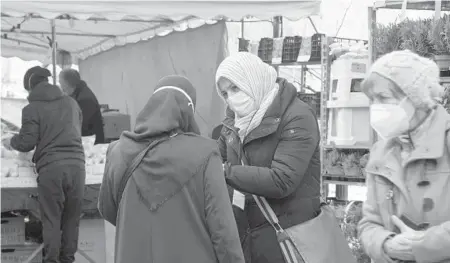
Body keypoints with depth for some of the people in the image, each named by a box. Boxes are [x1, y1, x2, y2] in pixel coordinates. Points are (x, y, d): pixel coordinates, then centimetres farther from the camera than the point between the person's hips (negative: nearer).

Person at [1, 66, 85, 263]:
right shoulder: (71, 103, 15)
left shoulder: (32, 108, 0)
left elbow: (27, 142, -3)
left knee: (51, 220, 3)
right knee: (71, 218, 12)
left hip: (50, 167, -4)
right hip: (76, 164, 4)